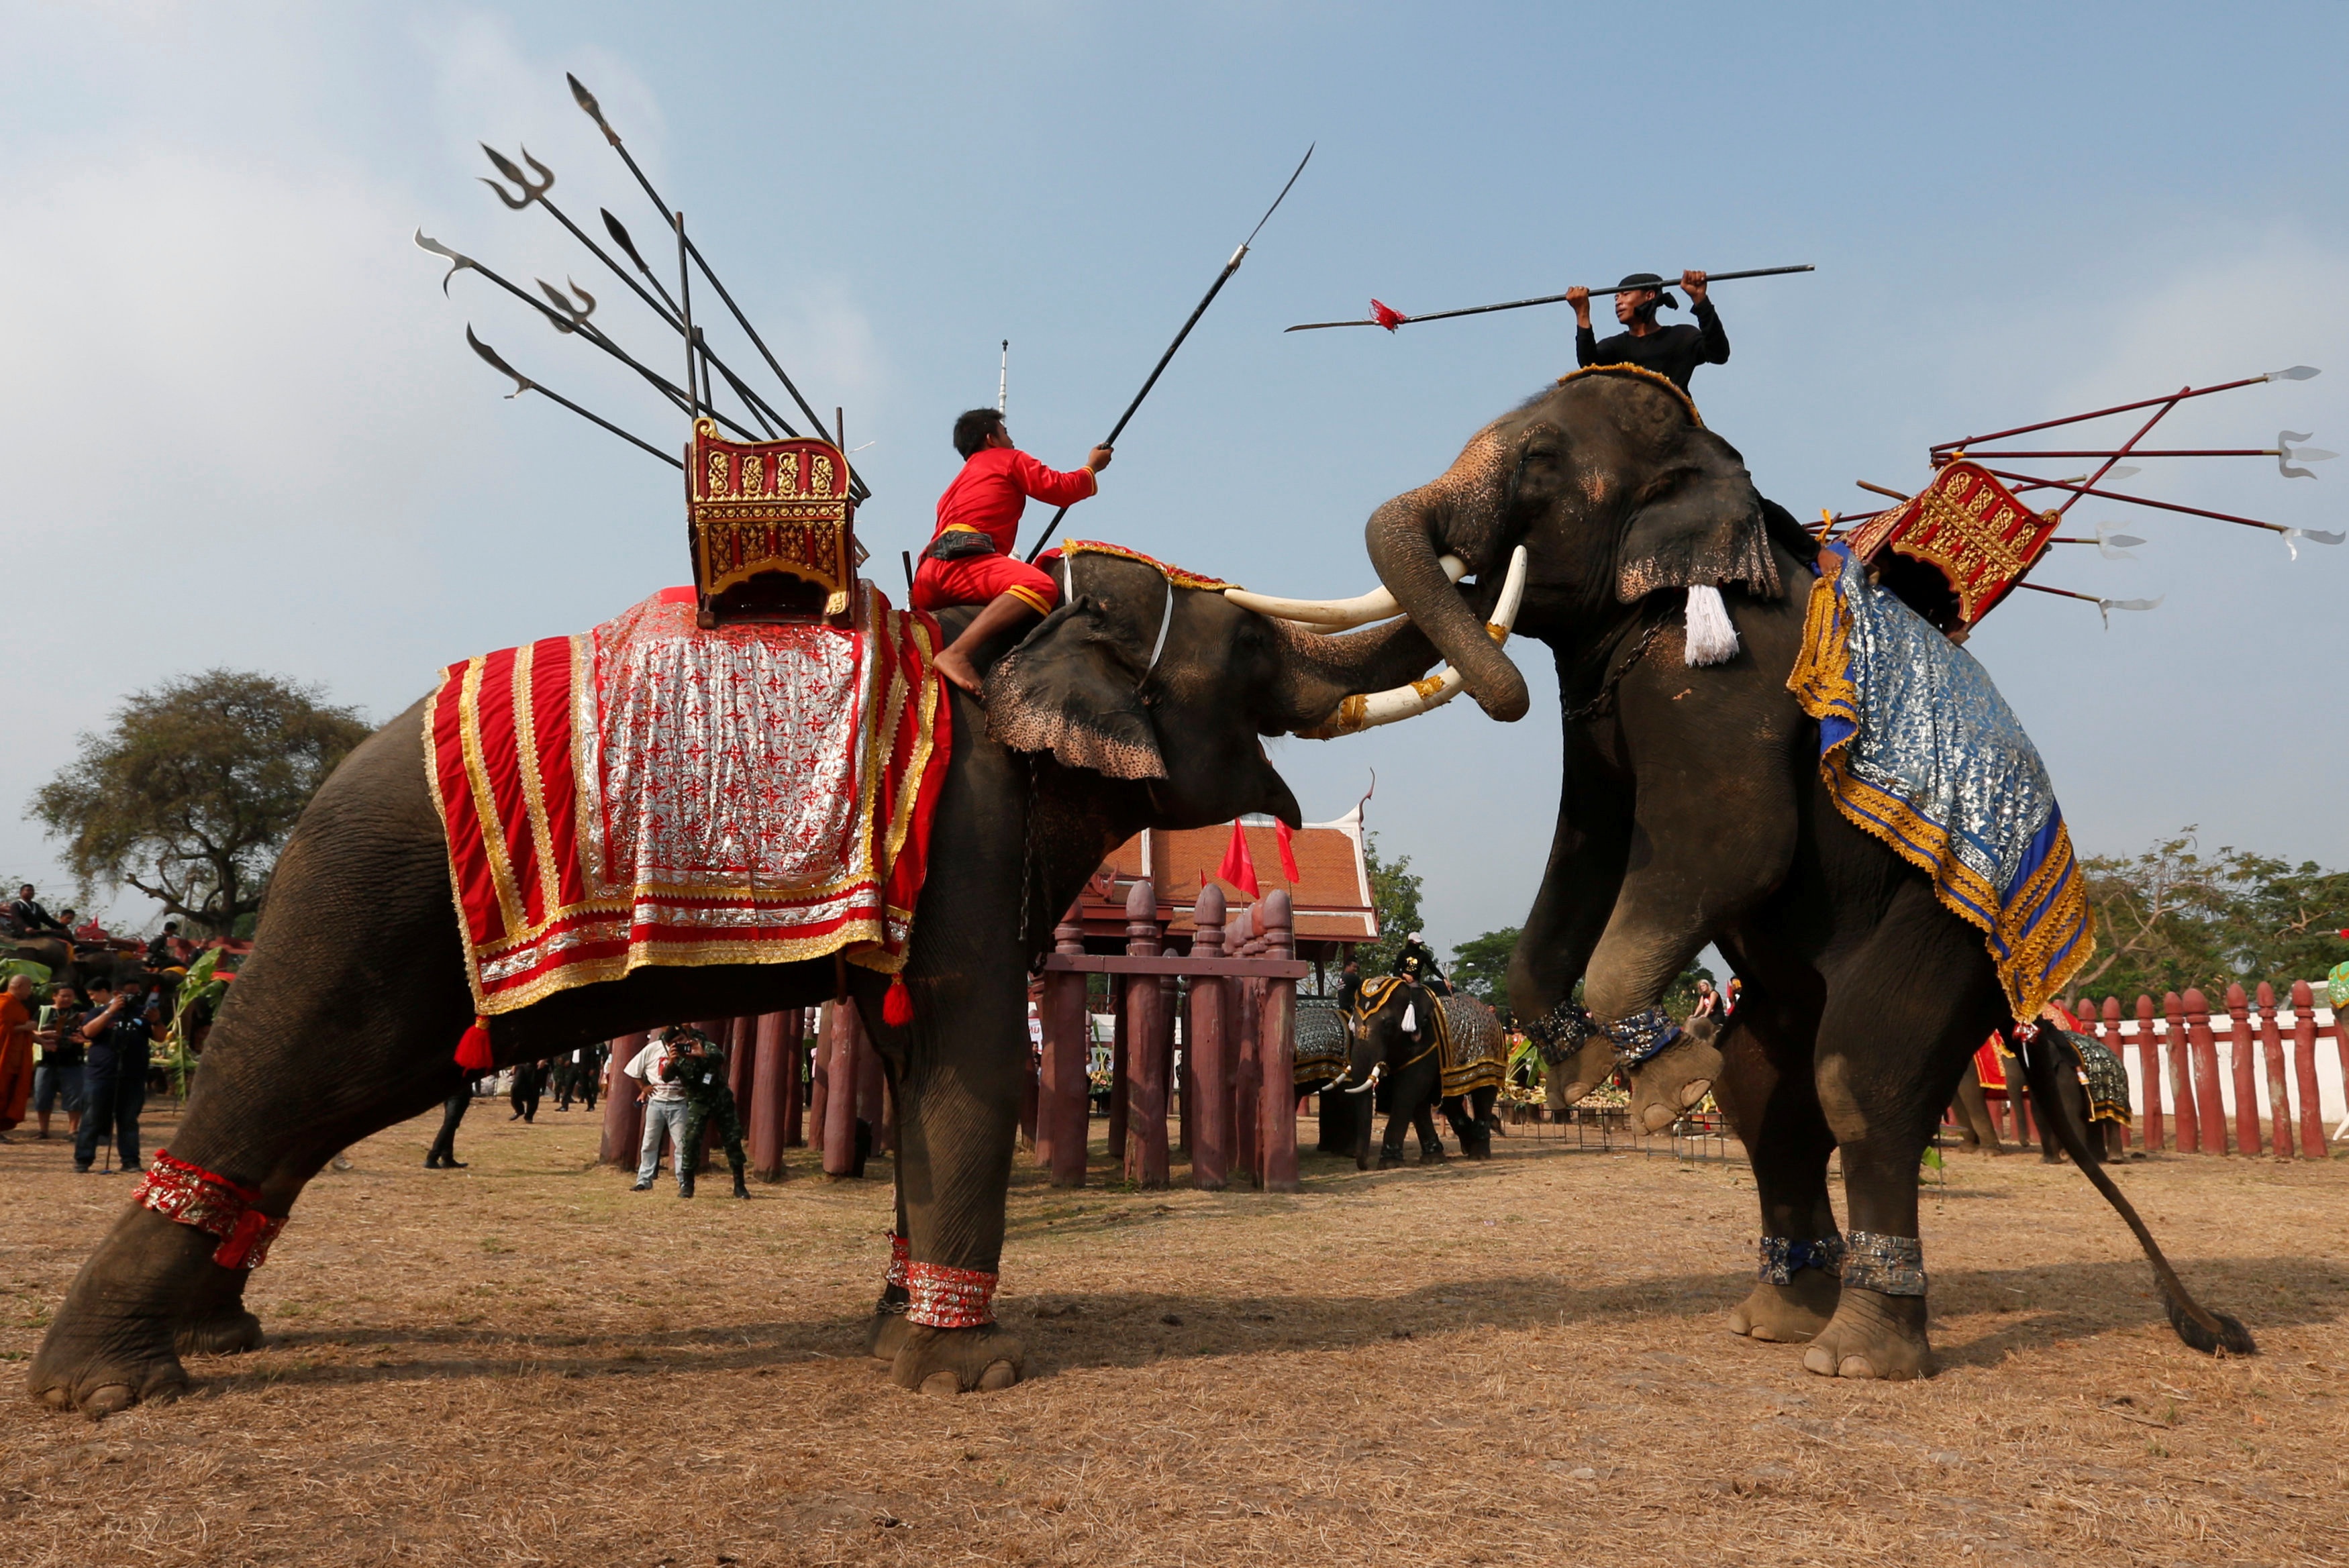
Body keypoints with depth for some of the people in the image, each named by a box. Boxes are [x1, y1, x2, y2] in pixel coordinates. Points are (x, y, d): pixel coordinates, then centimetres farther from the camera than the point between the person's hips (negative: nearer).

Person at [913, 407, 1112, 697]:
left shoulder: (962, 480, 37)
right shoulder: (1009, 459, 16)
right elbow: (1060, 489, 10)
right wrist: (1092, 467, 29)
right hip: (962, 560, -9)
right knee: (1041, 586, -30)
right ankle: (958, 653, -45)